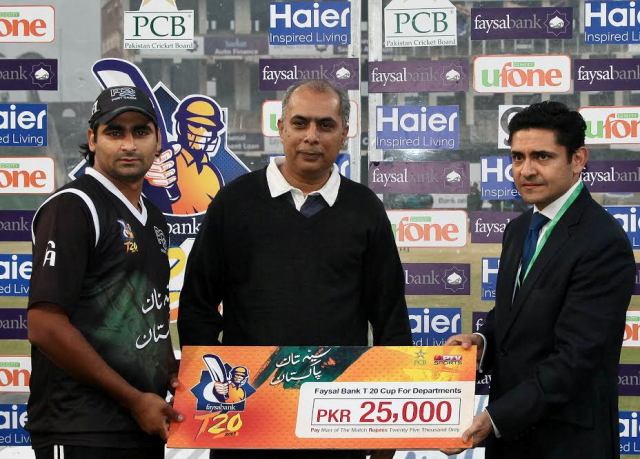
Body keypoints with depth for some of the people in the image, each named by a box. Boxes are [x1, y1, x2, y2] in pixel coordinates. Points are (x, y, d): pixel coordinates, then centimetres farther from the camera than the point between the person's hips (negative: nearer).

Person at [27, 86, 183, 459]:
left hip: (146, 426, 8)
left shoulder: (154, 219, 15)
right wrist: (135, 400, -14)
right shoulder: (72, 207, -10)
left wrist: (176, 380, 6)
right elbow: (46, 327, -18)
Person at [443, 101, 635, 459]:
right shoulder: (519, 229, 7)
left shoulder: (604, 244, -19)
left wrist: (494, 417, -26)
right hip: (509, 430, 7)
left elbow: (575, 358, -23)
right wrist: (482, 341, -3)